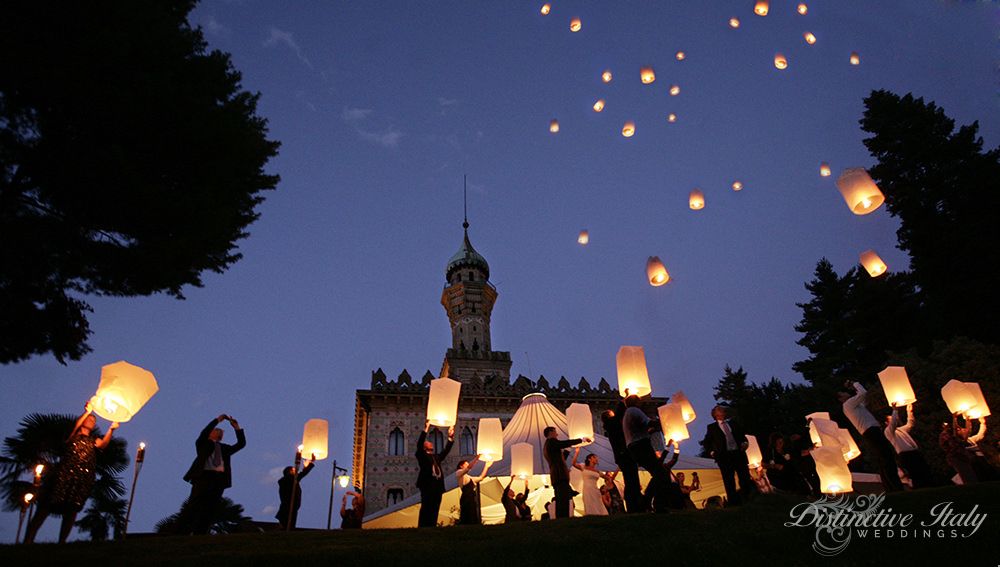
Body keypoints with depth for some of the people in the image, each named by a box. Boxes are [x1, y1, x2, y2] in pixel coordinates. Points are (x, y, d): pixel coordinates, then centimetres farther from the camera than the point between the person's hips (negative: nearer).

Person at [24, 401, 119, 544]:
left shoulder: (93, 440, 25)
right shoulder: (74, 435, 19)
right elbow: (75, 425, -5)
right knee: (47, 506, -11)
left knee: (71, 510, -5)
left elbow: (103, 444, 2)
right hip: (65, 473, -2)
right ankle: (28, 540, -12)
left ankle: (62, 541, -5)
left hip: (84, 478, 3)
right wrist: (87, 411, -14)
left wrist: (111, 429, -13)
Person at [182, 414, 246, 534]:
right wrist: (217, 420, -9)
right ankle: (193, 532, 1)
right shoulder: (203, 443, 16)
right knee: (197, 506, -1)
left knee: (210, 508, -2)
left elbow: (241, 443, 19)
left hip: (220, 479, 2)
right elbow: (204, 433, -5)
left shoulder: (225, 448, 23)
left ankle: (201, 533, -5)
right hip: (204, 475, -2)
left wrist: (237, 427, 10)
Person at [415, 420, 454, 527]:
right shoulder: (422, 455, 5)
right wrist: (426, 429, -14)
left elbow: (446, 450, 28)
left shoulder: (436, 457, 24)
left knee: (434, 511, 4)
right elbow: (419, 444, -9)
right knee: (426, 510, -9)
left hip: (438, 487, 7)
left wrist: (451, 437, 20)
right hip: (427, 487, -6)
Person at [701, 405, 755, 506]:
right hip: (724, 456, -3)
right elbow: (706, 442, 11)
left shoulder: (733, 423, 18)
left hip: (739, 453, 3)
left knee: (746, 478, 0)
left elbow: (742, 435, 22)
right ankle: (733, 502, 4)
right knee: (729, 481, -1)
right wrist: (711, 452, -2)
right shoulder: (712, 427, 8)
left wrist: (745, 443, 1)